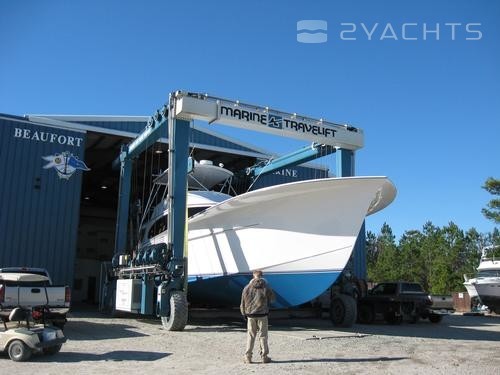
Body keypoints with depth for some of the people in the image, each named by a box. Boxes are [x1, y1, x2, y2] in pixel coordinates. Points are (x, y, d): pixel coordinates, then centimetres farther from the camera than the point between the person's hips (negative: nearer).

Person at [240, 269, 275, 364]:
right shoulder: (266, 288, -8)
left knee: (250, 336, 9)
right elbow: (272, 299, 4)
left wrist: (244, 314, 18)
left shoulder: (247, 288, -2)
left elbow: (243, 304, 3)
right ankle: (264, 356, 11)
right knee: (263, 336, 8)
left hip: (250, 315, 2)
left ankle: (248, 356, 9)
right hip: (262, 315, -1)